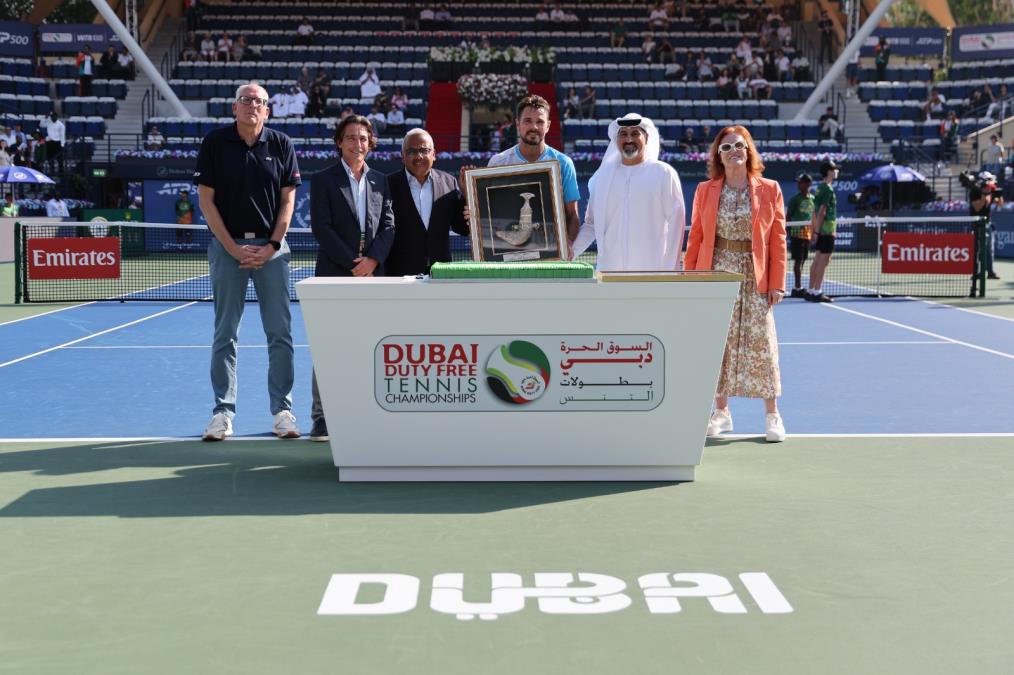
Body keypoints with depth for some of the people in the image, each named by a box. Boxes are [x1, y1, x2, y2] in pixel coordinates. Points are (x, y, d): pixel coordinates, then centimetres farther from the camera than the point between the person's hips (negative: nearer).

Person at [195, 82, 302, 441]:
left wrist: (271, 247, -7)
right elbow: (206, 199, -1)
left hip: (271, 247, 1)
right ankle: (223, 412, 8)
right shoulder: (215, 143, 0)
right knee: (225, 334, 3)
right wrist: (234, 248, -8)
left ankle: (282, 411, 9)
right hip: (227, 246, -1)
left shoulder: (281, 144, 4)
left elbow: (287, 199, 4)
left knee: (280, 333, 1)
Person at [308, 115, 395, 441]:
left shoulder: (380, 181, 13)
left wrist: (373, 260, -9)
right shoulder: (323, 180, 2)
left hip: (372, 274, 3)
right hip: (334, 275, -3)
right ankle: (322, 416, 2)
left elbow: (388, 225, 8)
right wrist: (351, 263, -11)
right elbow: (321, 227, -5)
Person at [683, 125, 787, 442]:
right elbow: (695, 237, 6)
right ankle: (721, 411, 17)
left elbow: (777, 240, 0)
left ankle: (772, 415, 9)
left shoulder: (769, 190, 2)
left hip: (754, 279, -1)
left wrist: (776, 283, -4)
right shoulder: (705, 191, 6)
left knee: (761, 343, -1)